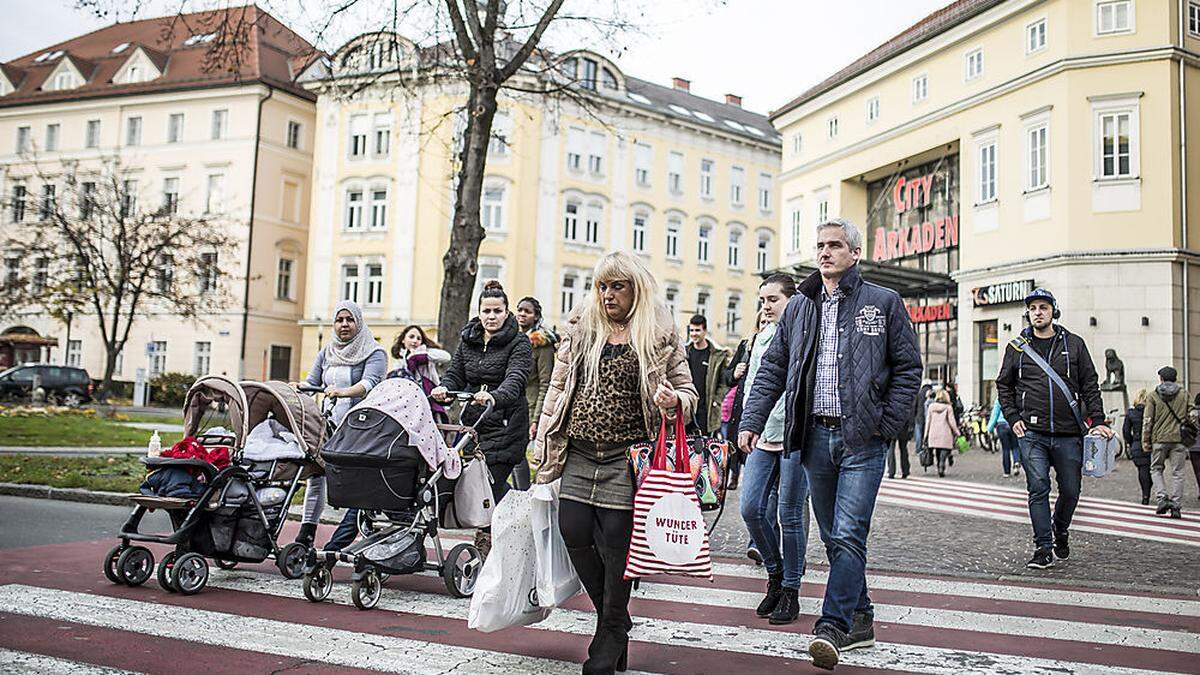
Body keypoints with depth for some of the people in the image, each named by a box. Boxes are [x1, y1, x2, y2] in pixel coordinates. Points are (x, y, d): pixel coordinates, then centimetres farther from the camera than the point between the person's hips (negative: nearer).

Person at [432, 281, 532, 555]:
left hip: (505, 426, -5)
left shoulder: (518, 342, -3)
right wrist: (444, 388, -14)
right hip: (473, 423, 5)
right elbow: (455, 374, 10)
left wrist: (494, 396, -40)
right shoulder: (467, 340, 14)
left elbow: (515, 379, -19)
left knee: (490, 486, -11)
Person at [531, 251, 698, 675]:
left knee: (615, 543, -4)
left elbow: (688, 392, 6)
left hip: (626, 457, -4)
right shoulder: (581, 329, 11)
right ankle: (615, 619, 24)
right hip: (579, 454, 4)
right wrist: (543, 446, 11)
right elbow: (558, 388, 14)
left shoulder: (661, 337, 2)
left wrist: (674, 401, -19)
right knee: (573, 532, -3)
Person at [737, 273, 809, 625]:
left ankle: (790, 591, 14)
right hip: (763, 438, 6)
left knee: (790, 515, 0)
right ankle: (775, 573, 22)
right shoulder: (760, 338, 16)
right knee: (751, 508, 0)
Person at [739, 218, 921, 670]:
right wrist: (751, 421, 2)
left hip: (862, 438, -4)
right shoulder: (799, 307, 13)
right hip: (815, 435, 4)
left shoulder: (884, 303, 3)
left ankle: (833, 625, -6)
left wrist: (887, 426, -6)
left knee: (848, 535, -10)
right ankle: (859, 621, 22)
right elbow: (773, 369, 13)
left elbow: (908, 368, 3)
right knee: (834, 537, 10)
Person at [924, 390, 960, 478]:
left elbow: (928, 421, 8)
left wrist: (926, 434, 13)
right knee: (944, 451, -3)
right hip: (945, 434, -4)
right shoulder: (948, 407, -4)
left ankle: (939, 469, 16)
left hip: (934, 433, 4)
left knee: (937, 453, 15)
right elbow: (951, 421, -5)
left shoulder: (931, 406, 6)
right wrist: (956, 432, 6)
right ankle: (941, 469, -20)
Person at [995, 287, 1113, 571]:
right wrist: (1013, 418, 3)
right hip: (1032, 433, -1)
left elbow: (1090, 386, 8)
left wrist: (1097, 421, -1)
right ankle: (1043, 548, -1)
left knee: (1070, 491, 8)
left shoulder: (1074, 344, 8)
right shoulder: (1017, 347, 7)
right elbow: (1003, 385, 14)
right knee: (1038, 489, -7)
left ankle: (1060, 530, 35)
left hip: (1069, 433, 1)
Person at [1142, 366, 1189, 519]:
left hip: (1159, 439, -1)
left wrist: (1146, 441, 2)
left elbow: (1147, 420, -3)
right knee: (1177, 473, 6)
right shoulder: (1184, 395, 7)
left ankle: (1162, 498, -5)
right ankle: (1176, 506, 3)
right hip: (1179, 439, 1)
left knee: (1156, 469, 13)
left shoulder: (1152, 396, 0)